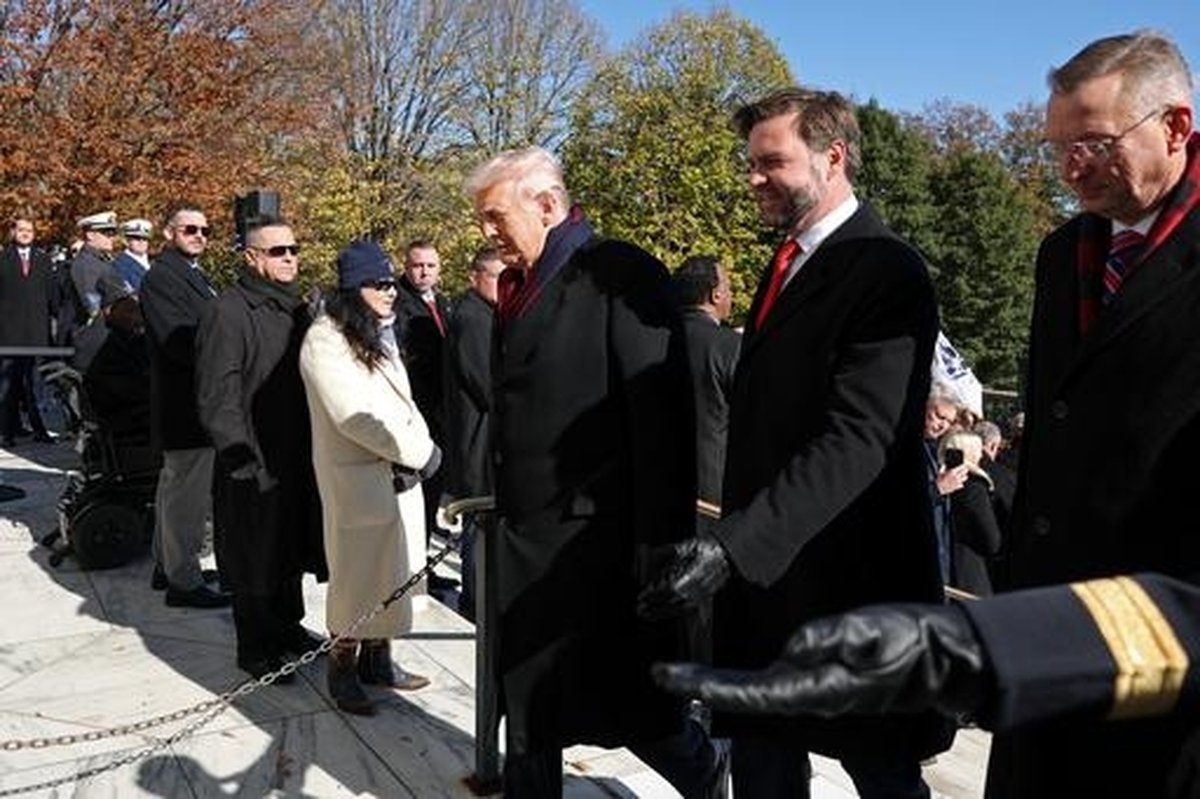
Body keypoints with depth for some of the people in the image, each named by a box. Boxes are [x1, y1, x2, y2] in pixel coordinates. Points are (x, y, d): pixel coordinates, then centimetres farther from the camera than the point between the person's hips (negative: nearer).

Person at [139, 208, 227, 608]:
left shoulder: (192, 275, 16)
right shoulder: (161, 278, -14)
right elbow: (179, 341, -24)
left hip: (188, 405, 11)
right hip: (187, 406, -11)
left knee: (176, 488, 20)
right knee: (189, 493, -3)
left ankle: (168, 566, 34)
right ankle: (184, 582, 7)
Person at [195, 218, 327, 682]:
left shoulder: (297, 308, 12)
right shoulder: (228, 313, -12)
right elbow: (217, 397, -16)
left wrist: (317, 447, 12)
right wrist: (242, 457, -20)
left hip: (298, 456, 7)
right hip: (254, 464, -7)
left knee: (292, 549, 18)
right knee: (255, 555, 5)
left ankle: (288, 627, 35)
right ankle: (255, 648, 20)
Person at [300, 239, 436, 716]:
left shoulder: (379, 335, 15)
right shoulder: (325, 341, -14)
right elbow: (354, 418, -21)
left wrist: (419, 445, -4)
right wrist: (420, 452, -17)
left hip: (401, 476, 8)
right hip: (358, 480, -8)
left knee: (392, 573, 15)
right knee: (357, 577, 2)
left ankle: (378, 659, 29)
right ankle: (343, 671, 19)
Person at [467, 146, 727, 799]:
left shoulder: (622, 275, -11)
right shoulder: (518, 289, 13)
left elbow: (661, 418, -16)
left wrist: (658, 545, -18)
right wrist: (503, 514, 15)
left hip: (597, 538, -7)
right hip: (522, 540, 7)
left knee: (633, 707, 6)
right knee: (526, 707, 15)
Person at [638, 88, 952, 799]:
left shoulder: (886, 271, -14)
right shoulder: (788, 265, 15)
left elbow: (857, 440, -25)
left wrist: (734, 543, -32)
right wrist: (734, 539, 12)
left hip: (849, 579, -8)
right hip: (762, 570, 8)